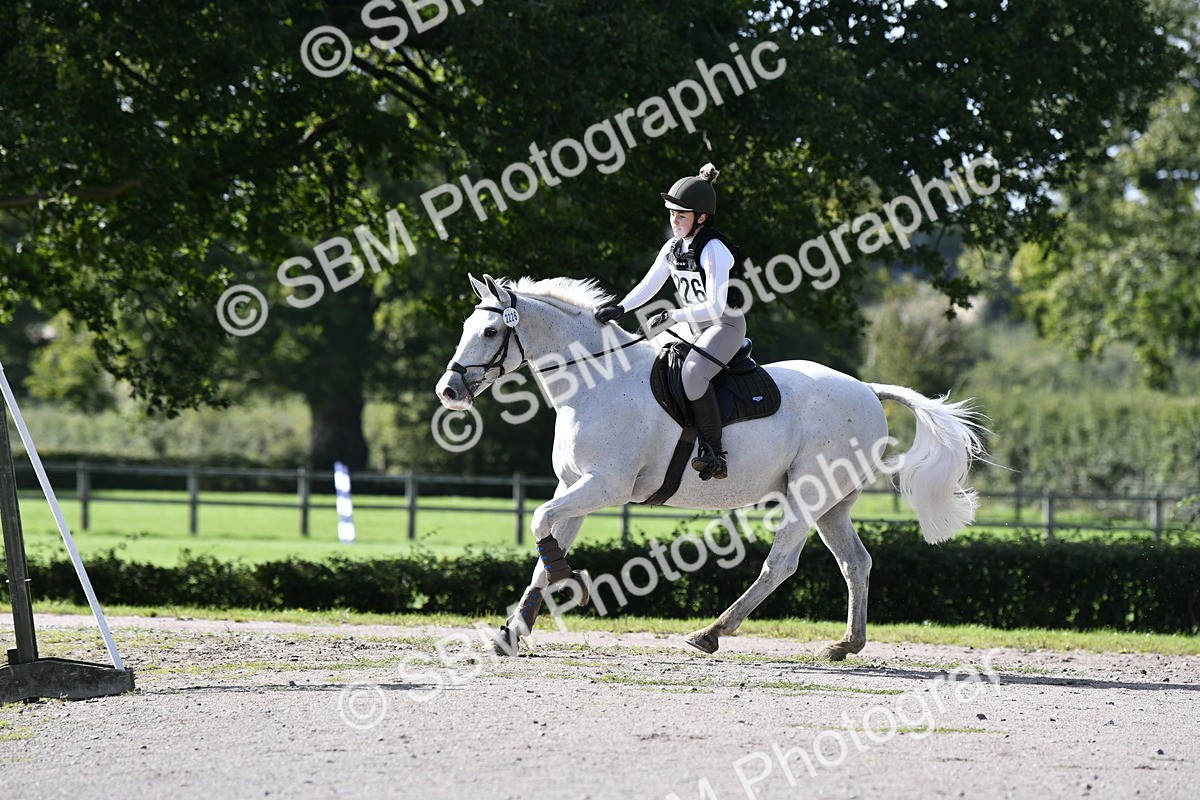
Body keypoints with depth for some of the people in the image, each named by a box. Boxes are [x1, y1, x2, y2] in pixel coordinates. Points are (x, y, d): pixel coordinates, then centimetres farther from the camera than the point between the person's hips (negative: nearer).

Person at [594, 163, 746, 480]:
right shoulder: (674, 248, 4)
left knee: (693, 372, -33)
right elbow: (648, 287, 8)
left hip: (726, 326, -10)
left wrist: (671, 316, -27)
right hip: (694, 328, 10)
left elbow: (714, 308, -25)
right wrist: (619, 308, -8)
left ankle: (714, 455, -31)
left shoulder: (714, 251, -21)